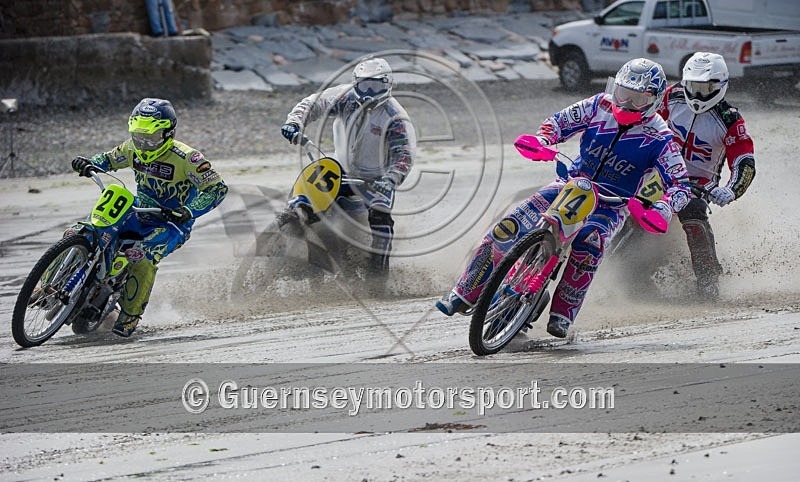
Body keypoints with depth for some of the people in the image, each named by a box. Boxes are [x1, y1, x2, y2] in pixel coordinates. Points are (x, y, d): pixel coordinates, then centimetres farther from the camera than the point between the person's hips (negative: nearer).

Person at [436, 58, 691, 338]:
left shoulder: (659, 138, -12)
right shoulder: (601, 106, -2)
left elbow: (681, 185, -15)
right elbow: (559, 122, 7)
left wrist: (662, 210, -36)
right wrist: (542, 141, -16)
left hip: (611, 205, -3)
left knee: (589, 242, -38)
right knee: (509, 228, -14)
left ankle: (562, 315, -30)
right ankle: (465, 294, -3)